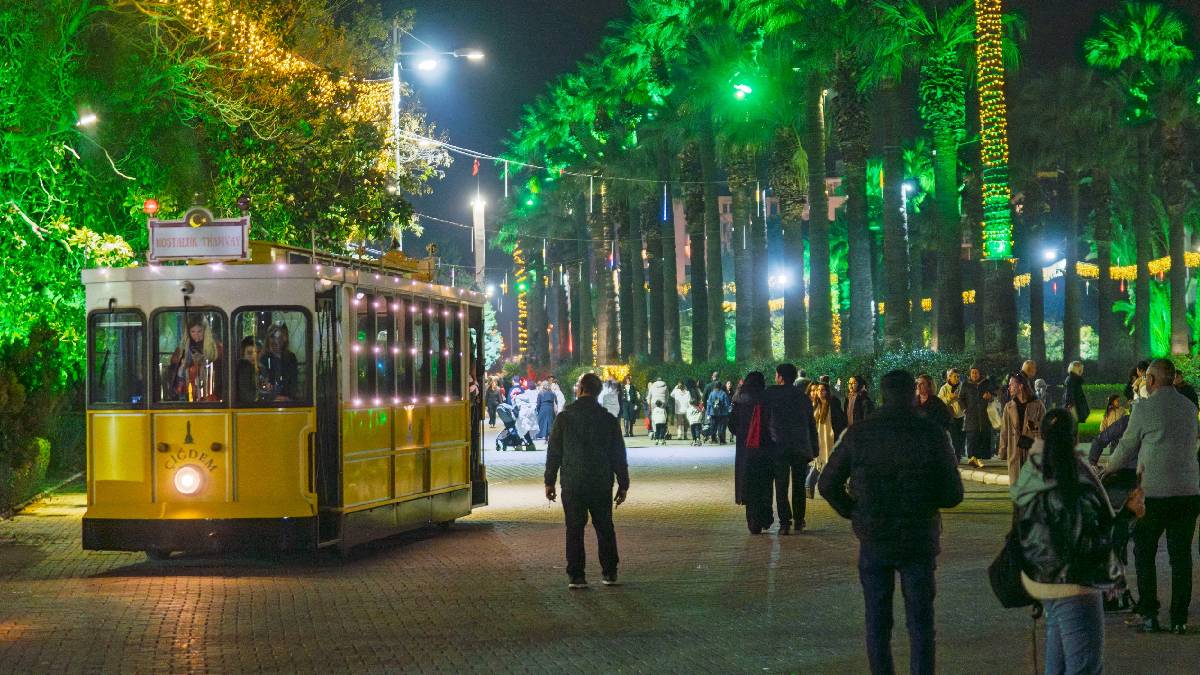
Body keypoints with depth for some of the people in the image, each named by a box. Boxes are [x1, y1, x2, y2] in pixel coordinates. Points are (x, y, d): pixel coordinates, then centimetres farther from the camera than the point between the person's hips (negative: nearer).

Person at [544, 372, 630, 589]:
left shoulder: (564, 417, -4)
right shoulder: (608, 419, -1)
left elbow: (554, 452, -1)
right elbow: (619, 455, 3)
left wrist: (550, 481, 6)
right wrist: (623, 484, 10)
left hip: (572, 484, -1)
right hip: (601, 484, 1)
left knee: (574, 530, 3)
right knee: (605, 528, 12)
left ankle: (576, 576, 0)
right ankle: (609, 573, 15)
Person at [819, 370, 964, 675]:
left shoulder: (857, 434, -5)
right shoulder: (932, 435, -9)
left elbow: (828, 484, -1)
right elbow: (952, 495, -6)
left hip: (873, 541, 1)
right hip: (919, 541, -1)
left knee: (877, 622, 12)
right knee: (920, 622, 7)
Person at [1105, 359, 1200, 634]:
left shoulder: (1144, 407, -6)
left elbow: (1127, 445, 2)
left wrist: (1109, 467, 23)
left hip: (1154, 490, -4)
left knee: (1145, 553, 9)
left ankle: (1148, 614, 5)